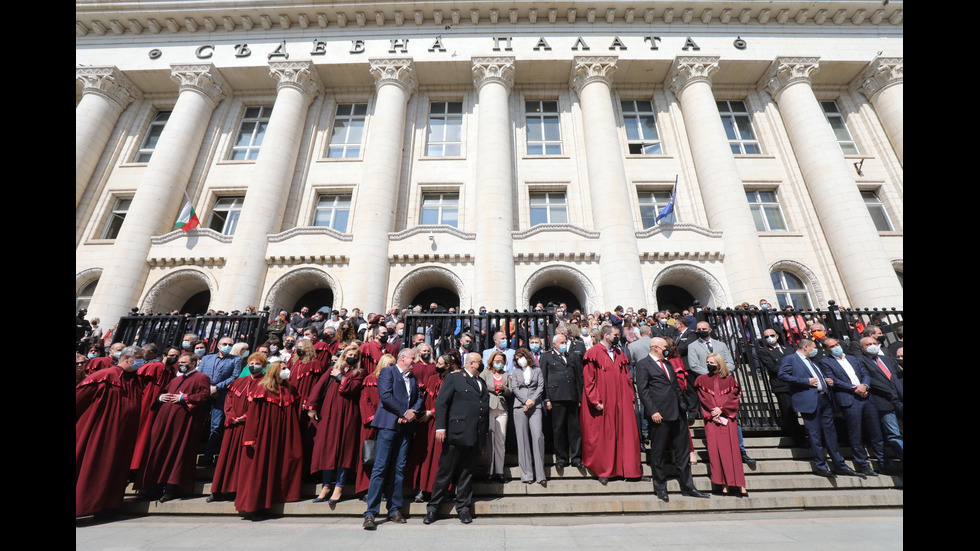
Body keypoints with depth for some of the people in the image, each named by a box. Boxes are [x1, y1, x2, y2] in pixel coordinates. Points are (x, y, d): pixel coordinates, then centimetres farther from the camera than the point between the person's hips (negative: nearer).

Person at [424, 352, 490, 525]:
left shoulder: (482, 382, 17)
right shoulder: (454, 377, -3)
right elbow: (441, 403, -7)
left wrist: (484, 435, 17)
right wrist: (440, 427, -15)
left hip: (475, 437, 6)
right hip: (456, 434, -5)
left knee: (467, 473, 13)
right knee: (445, 471, 4)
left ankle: (463, 508, 25)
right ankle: (433, 507, 19)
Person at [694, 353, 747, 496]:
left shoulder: (729, 380, 10)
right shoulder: (701, 380, 10)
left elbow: (733, 397, 0)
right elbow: (704, 399, 2)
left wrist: (721, 409, -12)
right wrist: (713, 413, -10)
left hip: (727, 417, 0)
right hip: (712, 419, 0)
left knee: (732, 449, -5)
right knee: (716, 449, -5)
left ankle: (740, 485, 0)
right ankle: (724, 484, -1)